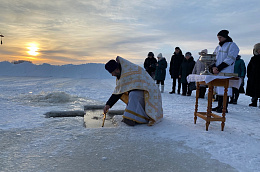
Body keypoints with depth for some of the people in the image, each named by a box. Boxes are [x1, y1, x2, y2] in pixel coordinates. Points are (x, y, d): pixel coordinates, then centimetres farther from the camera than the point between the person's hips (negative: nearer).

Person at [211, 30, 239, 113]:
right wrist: (214, 67, -6)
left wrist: (218, 68, -17)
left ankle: (224, 108, -1)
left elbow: (229, 59, -12)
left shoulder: (232, 45, -2)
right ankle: (219, 106, 16)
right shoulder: (218, 47, 21)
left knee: (225, 89, -7)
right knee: (219, 88, 8)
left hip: (226, 72, -7)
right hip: (217, 72, 7)